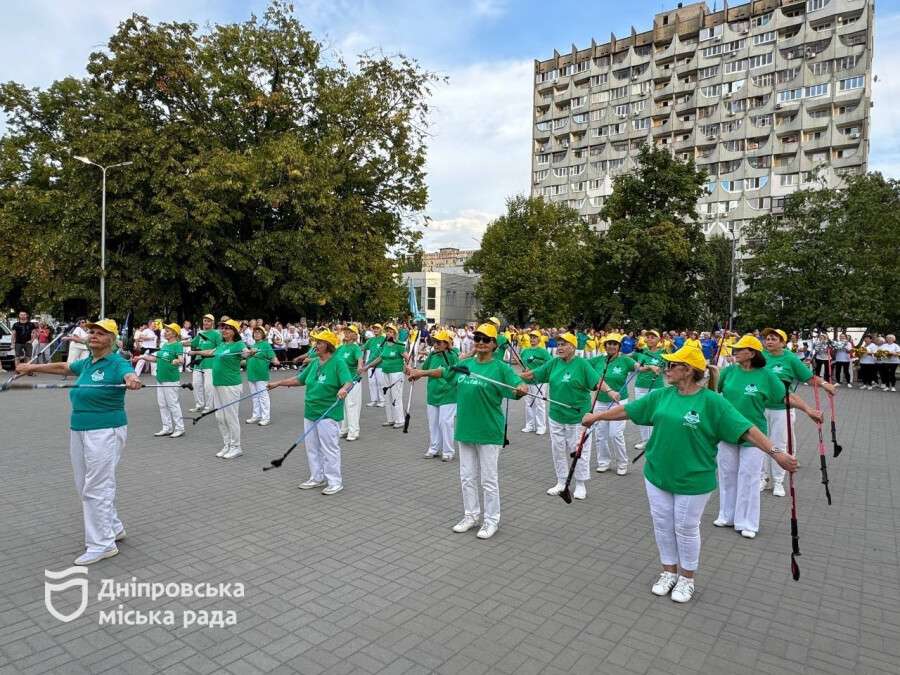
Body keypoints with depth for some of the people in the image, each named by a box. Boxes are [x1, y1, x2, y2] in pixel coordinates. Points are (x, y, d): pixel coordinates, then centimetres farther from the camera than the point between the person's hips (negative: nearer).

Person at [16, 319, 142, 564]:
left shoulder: (116, 363, -14)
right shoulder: (86, 363, 10)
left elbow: (129, 374, -36)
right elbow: (63, 367, 30)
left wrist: (132, 380, -59)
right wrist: (33, 367, 39)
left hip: (105, 432, -9)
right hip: (79, 431, 9)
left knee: (96, 488, -5)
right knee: (85, 486, 16)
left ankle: (102, 544, 6)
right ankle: (113, 529, 30)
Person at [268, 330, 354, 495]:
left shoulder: (338, 362, -11)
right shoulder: (314, 362, 11)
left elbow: (349, 381, -23)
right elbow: (299, 379, 20)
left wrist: (344, 389, -44)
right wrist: (278, 383, 19)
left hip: (328, 413, -8)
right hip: (310, 412, 8)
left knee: (329, 448, -2)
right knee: (312, 447, 16)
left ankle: (335, 482, 9)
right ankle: (317, 478, 31)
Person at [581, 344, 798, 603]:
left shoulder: (711, 401, -15)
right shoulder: (662, 395, -1)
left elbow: (746, 429, -15)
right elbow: (627, 410, 7)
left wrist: (776, 453, -24)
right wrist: (597, 416, 11)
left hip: (693, 480, -4)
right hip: (657, 474, 5)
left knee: (686, 529, 11)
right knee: (663, 525, 15)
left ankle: (687, 578, 33)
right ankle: (669, 572, 36)